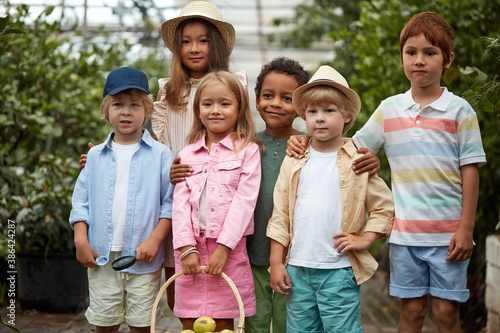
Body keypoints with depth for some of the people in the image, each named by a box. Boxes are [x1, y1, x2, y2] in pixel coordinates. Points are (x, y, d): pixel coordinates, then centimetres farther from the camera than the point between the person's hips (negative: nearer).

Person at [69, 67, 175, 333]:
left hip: (143, 259, -2)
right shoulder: (96, 155, 8)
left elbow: (170, 202, -2)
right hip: (101, 257, 2)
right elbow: (81, 201, 10)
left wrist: (154, 240, -12)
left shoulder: (160, 155, 0)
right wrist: (81, 240, -1)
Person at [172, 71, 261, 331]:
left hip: (229, 249, -2)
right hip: (192, 247, 3)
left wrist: (223, 248, -14)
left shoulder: (247, 150, 2)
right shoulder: (187, 154, 11)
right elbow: (180, 202, 5)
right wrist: (187, 248, -7)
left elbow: (244, 200, -7)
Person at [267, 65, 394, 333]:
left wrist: (364, 240, -5)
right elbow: (280, 214, 8)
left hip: (339, 270, -3)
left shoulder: (357, 161, 0)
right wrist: (276, 262, 5)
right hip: (297, 268, 3)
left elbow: (384, 206, 6)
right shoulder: (294, 162, 6)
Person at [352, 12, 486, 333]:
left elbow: (470, 171, -3)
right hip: (404, 232, 2)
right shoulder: (389, 109, 6)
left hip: (448, 233, -2)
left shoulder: (460, 110, -2)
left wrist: (466, 229, -7)